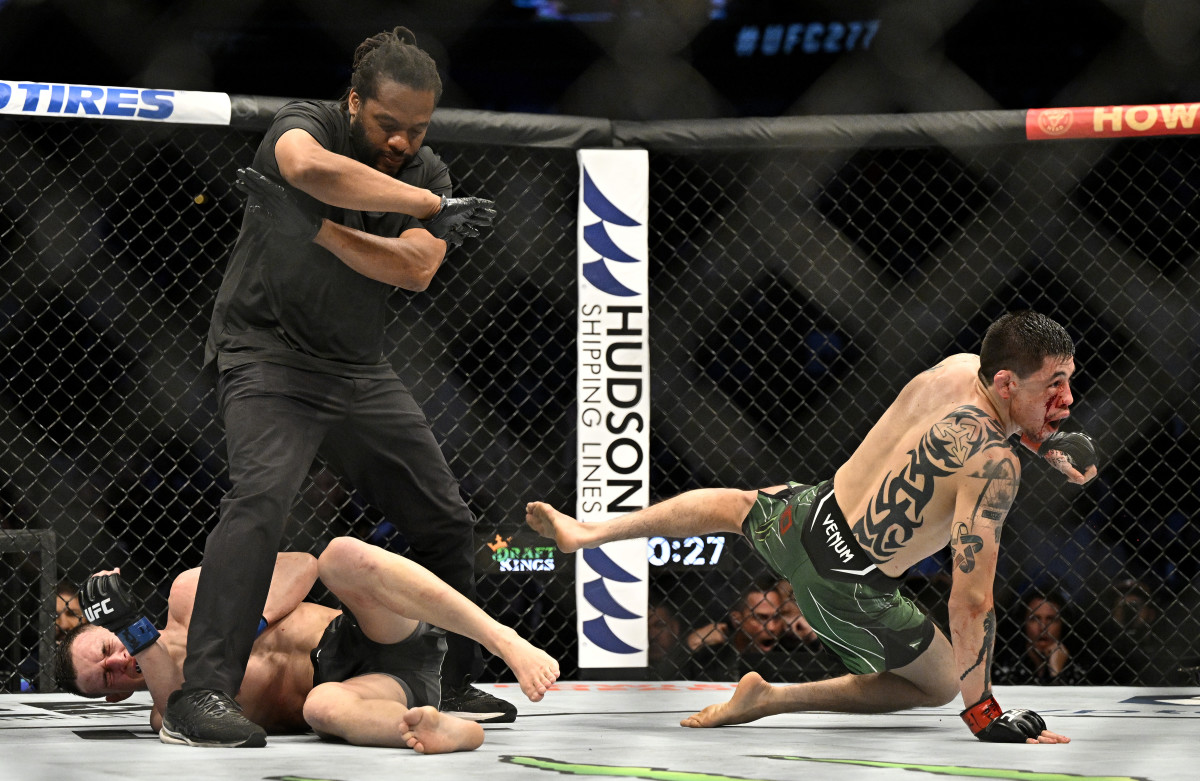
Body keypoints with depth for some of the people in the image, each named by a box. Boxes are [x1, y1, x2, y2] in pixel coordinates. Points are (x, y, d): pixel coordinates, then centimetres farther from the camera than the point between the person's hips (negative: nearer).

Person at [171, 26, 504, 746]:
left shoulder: (428, 172, 2)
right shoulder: (308, 123, -11)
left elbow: (415, 270, -16)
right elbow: (312, 168, -38)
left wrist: (316, 226, -26)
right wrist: (434, 206, -33)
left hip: (362, 372, 7)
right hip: (268, 355, -6)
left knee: (445, 520, 10)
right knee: (262, 495, -30)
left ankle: (457, 683, 28)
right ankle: (201, 694, -34)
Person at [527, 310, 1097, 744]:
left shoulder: (957, 366, -7)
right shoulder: (995, 465, -29)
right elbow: (970, 603, -28)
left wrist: (1042, 438, 12)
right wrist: (983, 713, -22)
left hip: (806, 517, 7)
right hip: (849, 586, -7)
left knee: (738, 504, 39)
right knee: (940, 686, 14)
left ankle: (589, 531, 39)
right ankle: (773, 698, 7)